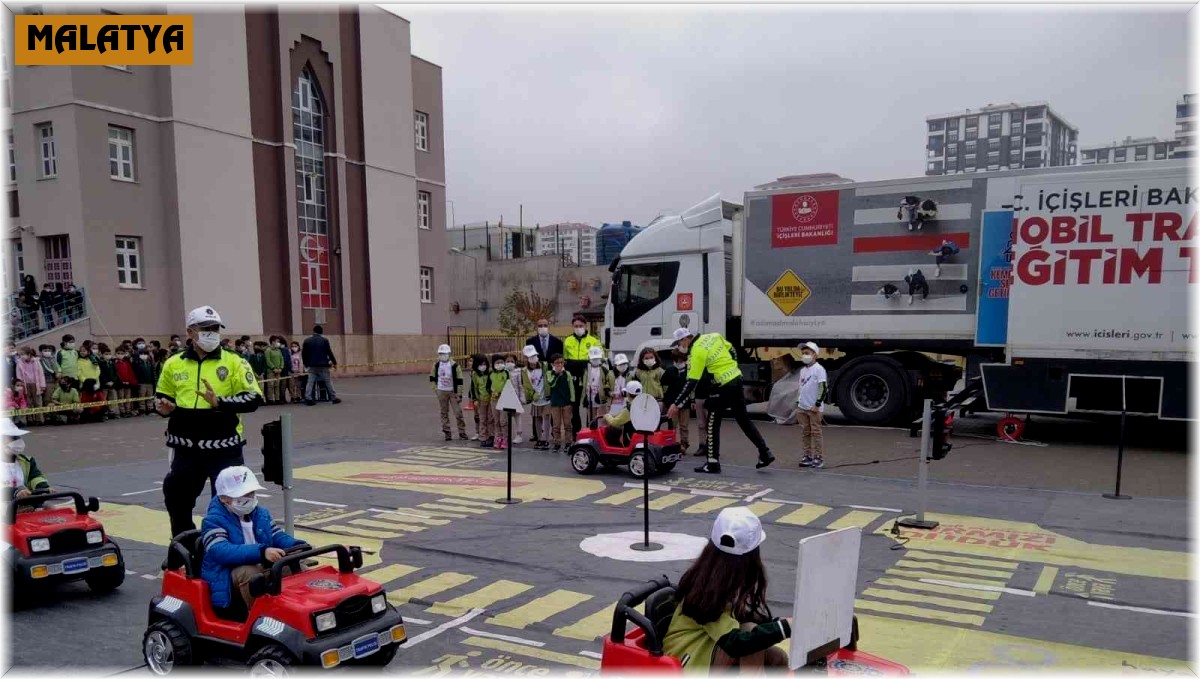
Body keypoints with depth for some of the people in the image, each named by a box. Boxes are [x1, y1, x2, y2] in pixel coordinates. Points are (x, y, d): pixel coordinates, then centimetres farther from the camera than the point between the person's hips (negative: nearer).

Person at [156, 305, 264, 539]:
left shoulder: (234, 362, -4)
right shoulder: (173, 364, 5)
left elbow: (253, 398, -10)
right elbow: (163, 397, 17)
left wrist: (220, 402, -23)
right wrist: (164, 407, -6)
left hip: (225, 449, -3)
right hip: (186, 449, 3)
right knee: (177, 501, 15)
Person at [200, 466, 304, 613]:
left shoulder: (261, 513, 10)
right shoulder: (214, 520, -13)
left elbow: (278, 536, 12)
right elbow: (221, 551, -30)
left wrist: (296, 546, -15)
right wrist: (261, 552, -44)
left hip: (262, 568, 6)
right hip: (230, 574, -6)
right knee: (249, 572, -37)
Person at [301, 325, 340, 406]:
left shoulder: (307, 341, 5)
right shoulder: (324, 340, -3)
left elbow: (304, 353, 6)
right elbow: (329, 352, -3)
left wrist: (306, 363, 16)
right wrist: (334, 362, 5)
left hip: (312, 366, 2)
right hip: (323, 365, -2)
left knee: (311, 382, 3)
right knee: (328, 382, 4)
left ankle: (308, 398, -7)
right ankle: (334, 398, 8)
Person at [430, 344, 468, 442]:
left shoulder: (454, 366, -10)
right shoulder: (436, 365, 1)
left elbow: (459, 380, -8)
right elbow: (432, 377, 15)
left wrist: (459, 394, -9)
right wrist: (435, 388, 6)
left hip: (453, 392, -3)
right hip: (441, 392, 3)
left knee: (458, 413, -4)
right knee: (444, 413, 8)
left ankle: (462, 432, 7)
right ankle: (447, 432, 16)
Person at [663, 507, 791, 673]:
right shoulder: (713, 587, -29)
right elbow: (734, 643, -38)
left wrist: (776, 623, -11)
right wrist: (783, 628, -36)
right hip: (687, 659, -9)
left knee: (778, 658, -3)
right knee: (750, 630, -29)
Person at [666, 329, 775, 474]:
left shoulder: (696, 352, -16)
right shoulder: (713, 336, 6)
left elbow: (691, 383, -18)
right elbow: (732, 351, 15)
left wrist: (677, 404, -15)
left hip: (724, 386, -8)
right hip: (737, 378, 8)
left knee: (712, 424, 2)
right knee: (743, 419, 16)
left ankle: (713, 464, 6)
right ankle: (765, 453, 18)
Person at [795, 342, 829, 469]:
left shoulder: (819, 369, -9)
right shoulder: (803, 370, 14)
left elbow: (824, 388, -14)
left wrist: (817, 404, -16)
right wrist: (797, 403, 17)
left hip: (814, 408, -7)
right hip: (802, 407, 7)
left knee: (815, 432, -3)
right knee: (805, 432, 9)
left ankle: (819, 457, 2)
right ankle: (808, 456, 16)